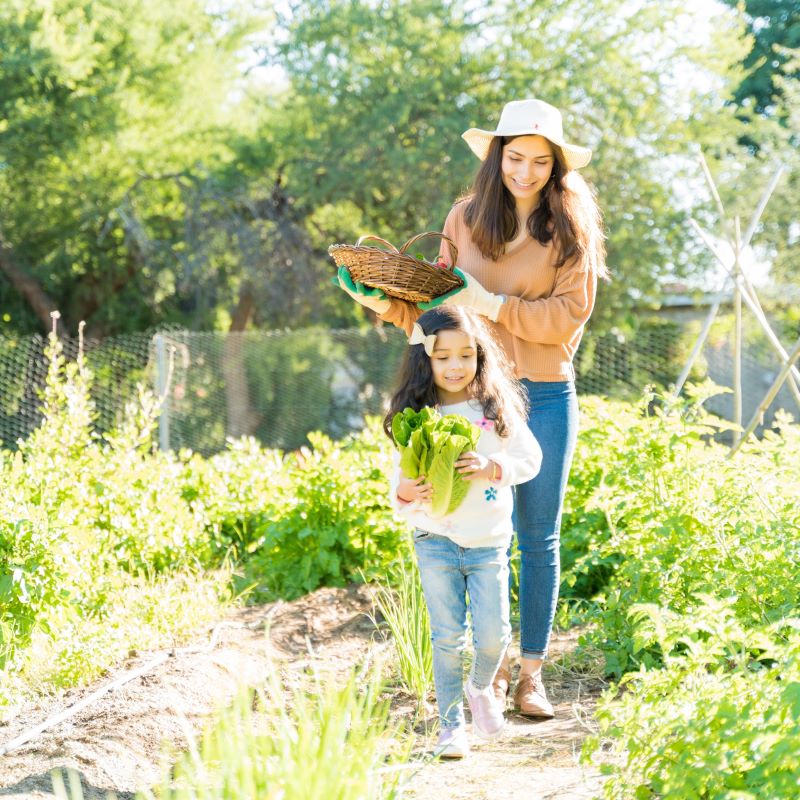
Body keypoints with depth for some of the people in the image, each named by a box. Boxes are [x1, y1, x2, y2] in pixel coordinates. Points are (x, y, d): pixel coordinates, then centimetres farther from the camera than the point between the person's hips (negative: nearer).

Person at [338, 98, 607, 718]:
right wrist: (390, 305, -5)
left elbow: (570, 313, -8)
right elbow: (441, 306, 12)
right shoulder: (465, 218, 5)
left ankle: (532, 671, 15)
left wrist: (493, 306, -16)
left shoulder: (570, 226, -1)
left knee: (538, 538, 5)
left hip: (545, 395, -1)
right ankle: (491, 665, 16)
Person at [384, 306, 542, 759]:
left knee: (493, 636, 1)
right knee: (448, 637, 1)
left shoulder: (498, 408, -1)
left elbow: (530, 459, 1)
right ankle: (451, 723, 15)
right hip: (436, 541, 0)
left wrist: (491, 467, -17)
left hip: (489, 540, 0)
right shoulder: (414, 416, -1)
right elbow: (401, 479, 2)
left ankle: (481, 687, 33)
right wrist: (406, 493, -21)